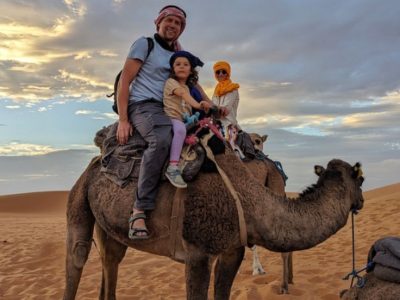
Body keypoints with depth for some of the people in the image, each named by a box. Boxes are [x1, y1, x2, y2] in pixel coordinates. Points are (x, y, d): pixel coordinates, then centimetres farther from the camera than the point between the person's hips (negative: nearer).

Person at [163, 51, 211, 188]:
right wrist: (197, 104, -34)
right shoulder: (171, 82, -1)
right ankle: (173, 167, -43)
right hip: (171, 117, -8)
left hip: (184, 119, 8)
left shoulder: (187, 87, 23)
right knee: (180, 129, -38)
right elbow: (182, 93, -20)